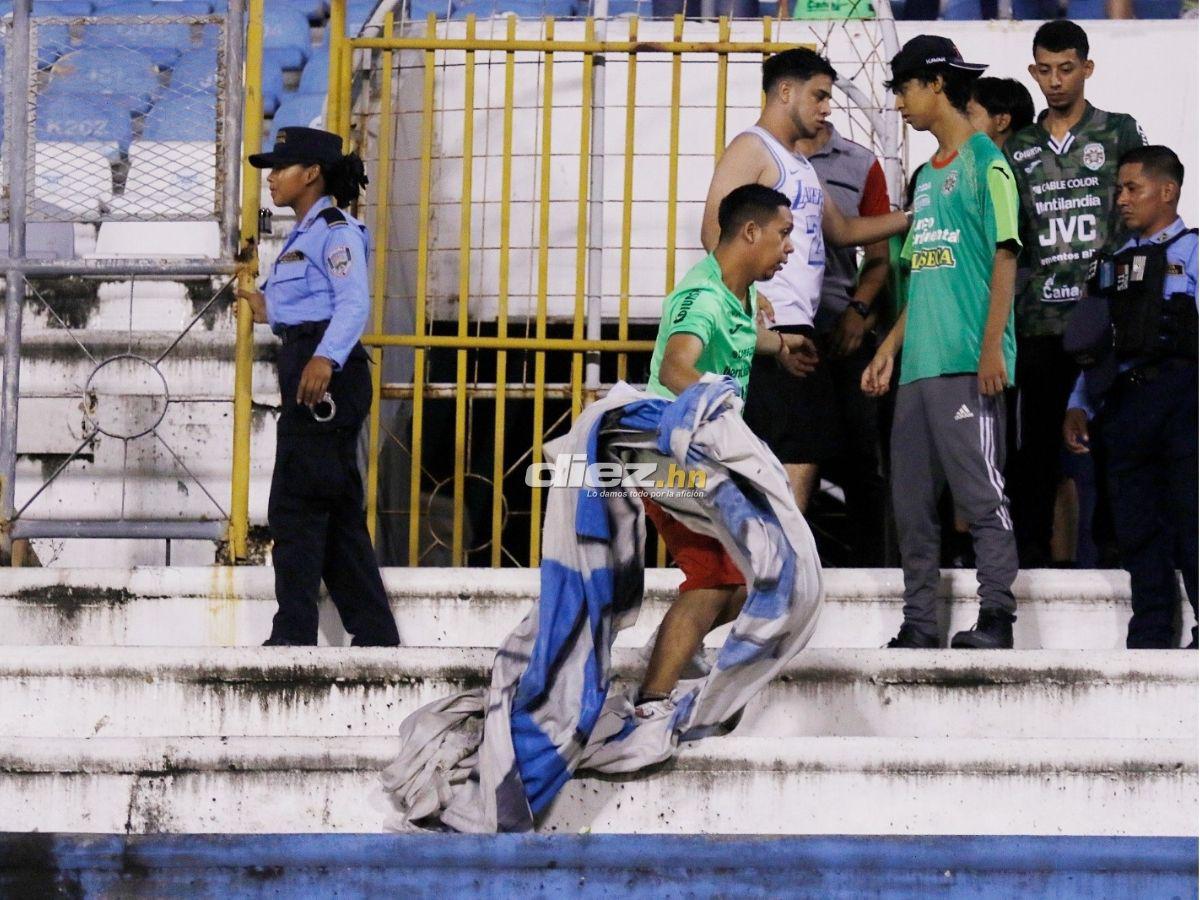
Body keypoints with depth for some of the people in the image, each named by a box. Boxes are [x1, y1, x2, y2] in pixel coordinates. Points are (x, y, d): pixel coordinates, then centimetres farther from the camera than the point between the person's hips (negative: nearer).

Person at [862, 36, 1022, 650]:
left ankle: (996, 616, -9)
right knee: (911, 500, 6)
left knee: (980, 492, -10)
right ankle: (918, 624, 9)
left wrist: (992, 346, -16)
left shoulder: (985, 163, -2)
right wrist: (890, 348, 18)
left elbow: (1004, 258, -9)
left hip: (968, 365, -8)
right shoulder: (927, 175, 21)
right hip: (918, 365, 8)